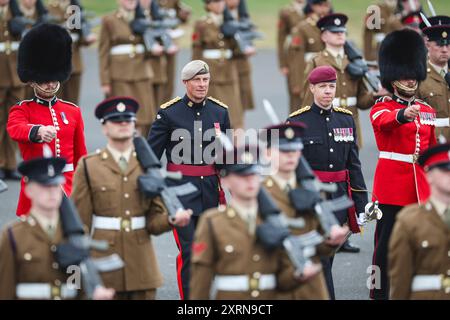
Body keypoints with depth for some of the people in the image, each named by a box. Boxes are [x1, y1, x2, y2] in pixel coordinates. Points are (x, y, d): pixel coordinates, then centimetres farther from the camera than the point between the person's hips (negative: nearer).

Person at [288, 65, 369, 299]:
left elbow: (354, 164, 11)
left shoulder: (346, 119, 8)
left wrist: (361, 203, 7)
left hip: (339, 197, 5)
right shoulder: (297, 121, -6)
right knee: (321, 257, -9)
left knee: (325, 256, 12)